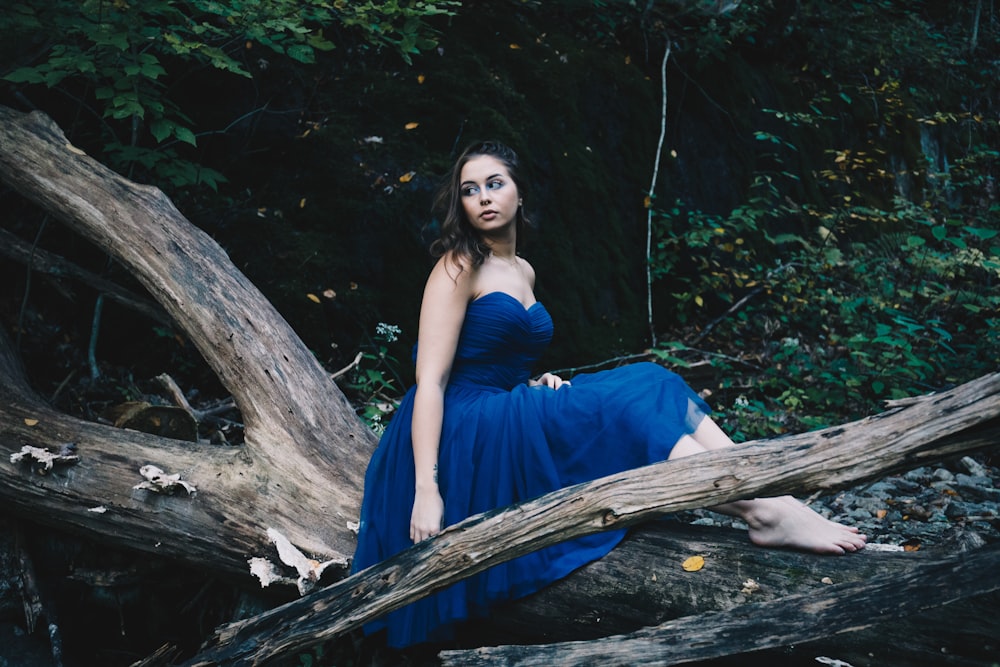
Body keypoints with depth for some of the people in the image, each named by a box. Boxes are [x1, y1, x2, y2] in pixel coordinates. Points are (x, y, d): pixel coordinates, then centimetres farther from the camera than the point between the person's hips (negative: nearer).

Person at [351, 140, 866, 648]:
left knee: (648, 386, -11)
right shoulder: (459, 266, -7)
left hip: (508, 420, 7)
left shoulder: (524, 272, 16)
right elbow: (431, 379, -15)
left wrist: (535, 385, 0)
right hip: (463, 436, -7)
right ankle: (765, 514, -27)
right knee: (627, 408, -24)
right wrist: (426, 488, -25)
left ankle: (774, 497, -22)